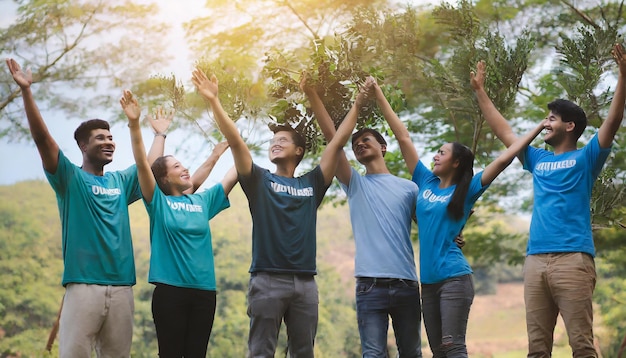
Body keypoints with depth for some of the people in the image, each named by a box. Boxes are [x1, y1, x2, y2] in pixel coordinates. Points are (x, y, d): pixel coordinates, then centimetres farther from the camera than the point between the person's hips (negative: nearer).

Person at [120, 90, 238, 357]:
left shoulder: (203, 202, 12)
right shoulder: (158, 202, 0)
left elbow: (235, 174, 15)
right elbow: (142, 164, -13)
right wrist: (134, 124, -23)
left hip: (204, 290, 4)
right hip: (170, 290, -4)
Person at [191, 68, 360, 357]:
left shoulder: (311, 184, 15)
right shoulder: (260, 181, 9)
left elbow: (337, 143, 14)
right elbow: (235, 141, -1)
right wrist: (213, 100, -10)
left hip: (305, 281, 3)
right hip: (267, 279, -2)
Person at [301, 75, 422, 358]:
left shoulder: (409, 188, 13)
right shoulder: (355, 184, 11)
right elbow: (332, 138, 3)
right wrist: (312, 95, -5)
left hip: (406, 284, 1)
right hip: (371, 285, -1)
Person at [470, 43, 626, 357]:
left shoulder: (585, 158, 9)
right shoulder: (538, 161, 24)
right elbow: (503, 131, 32)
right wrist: (480, 91, 35)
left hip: (572, 259, -5)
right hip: (535, 260, 6)